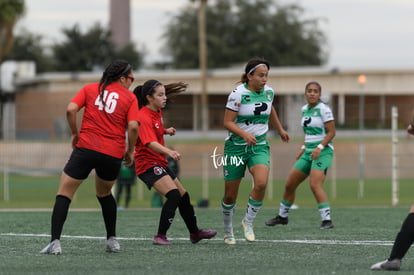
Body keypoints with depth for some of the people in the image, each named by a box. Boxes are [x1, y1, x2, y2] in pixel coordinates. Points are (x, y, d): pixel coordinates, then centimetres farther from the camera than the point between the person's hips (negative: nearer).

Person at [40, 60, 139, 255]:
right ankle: (112, 240, 27)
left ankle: (55, 242, -13)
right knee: (104, 194, 27)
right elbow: (133, 127, -6)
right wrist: (130, 151, 7)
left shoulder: (90, 89, 10)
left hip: (86, 148, -1)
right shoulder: (130, 97, 7)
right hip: (113, 154, 1)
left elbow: (71, 109, -4)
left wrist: (75, 133, 10)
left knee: (64, 193, 2)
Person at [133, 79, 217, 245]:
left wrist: (167, 131, 10)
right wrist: (168, 151, -53)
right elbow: (150, 143, -37)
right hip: (148, 164, -10)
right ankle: (160, 236, -24)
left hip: (160, 163, 10)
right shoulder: (144, 117, -21)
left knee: (183, 196, 18)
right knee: (174, 194, -26)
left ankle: (194, 233, 34)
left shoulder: (157, 112, 8)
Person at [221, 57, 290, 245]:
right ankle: (228, 230, 27)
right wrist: (244, 134, -31)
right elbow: (227, 122, -15)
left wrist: (280, 130, 36)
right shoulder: (238, 94, -15)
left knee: (261, 183, -24)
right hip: (236, 145, -3)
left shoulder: (269, 92, 1)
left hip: (259, 146, 3)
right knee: (230, 194, 2)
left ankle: (248, 222, -3)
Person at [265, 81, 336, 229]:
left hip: (322, 152, -8)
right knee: (289, 184, 11)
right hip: (308, 153, 8)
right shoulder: (305, 109, 13)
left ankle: (327, 220, -25)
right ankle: (282, 216, 29)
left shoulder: (323, 109, -9)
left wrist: (320, 147, -23)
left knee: (315, 185, -25)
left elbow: (331, 132, -12)